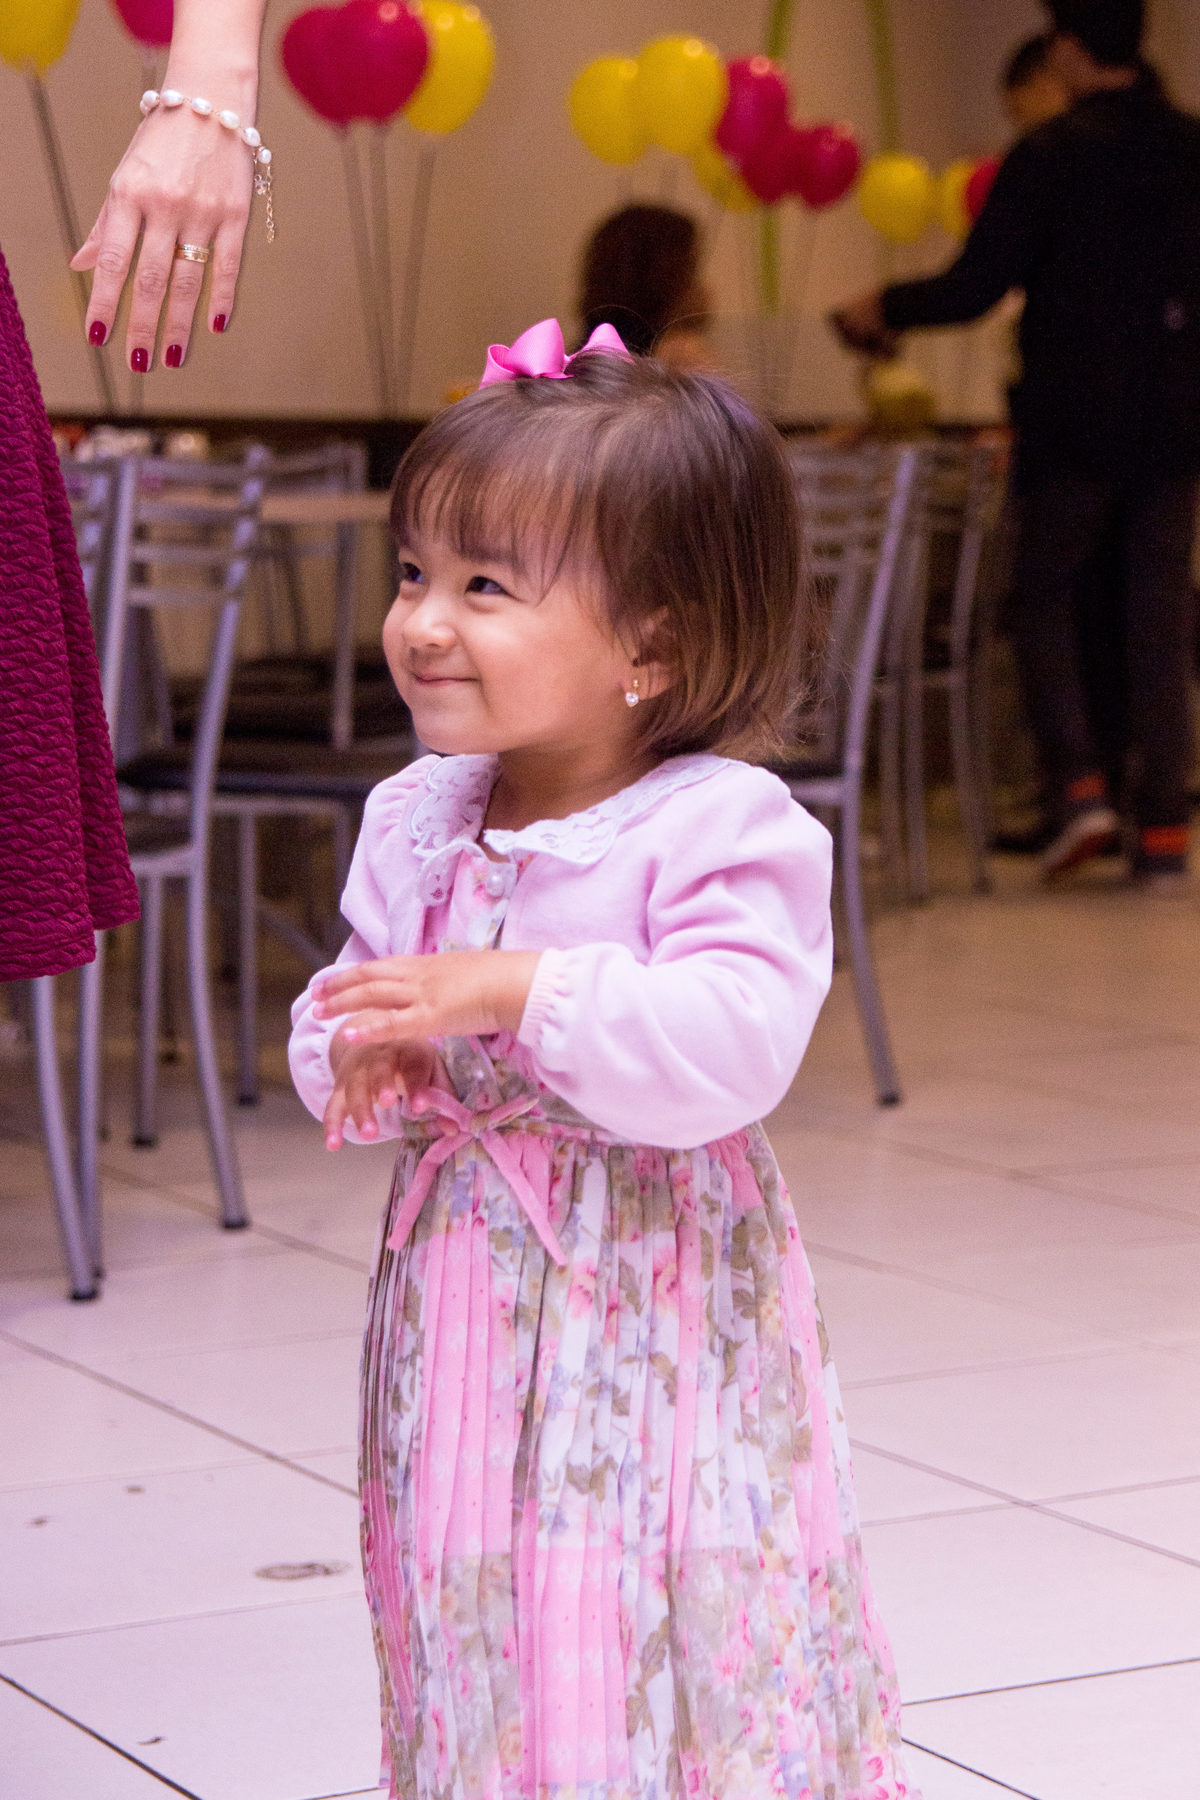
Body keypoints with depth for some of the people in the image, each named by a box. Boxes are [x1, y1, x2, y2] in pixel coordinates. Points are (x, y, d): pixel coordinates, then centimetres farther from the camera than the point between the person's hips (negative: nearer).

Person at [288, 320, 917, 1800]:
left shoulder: (721, 829, -13)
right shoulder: (413, 821, 6)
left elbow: (733, 1050, -25)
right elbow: (331, 1029, 12)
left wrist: (520, 990, -28)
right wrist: (360, 1069, -12)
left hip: (653, 1308, -5)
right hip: (461, 1297, 6)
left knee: (666, 1653, -3)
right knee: (475, 1616, 13)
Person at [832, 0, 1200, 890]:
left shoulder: (1051, 154, -10)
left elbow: (975, 288, -12)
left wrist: (884, 309, 4)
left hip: (1076, 423, -4)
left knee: (1043, 594, 11)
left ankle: (1078, 782, -6)